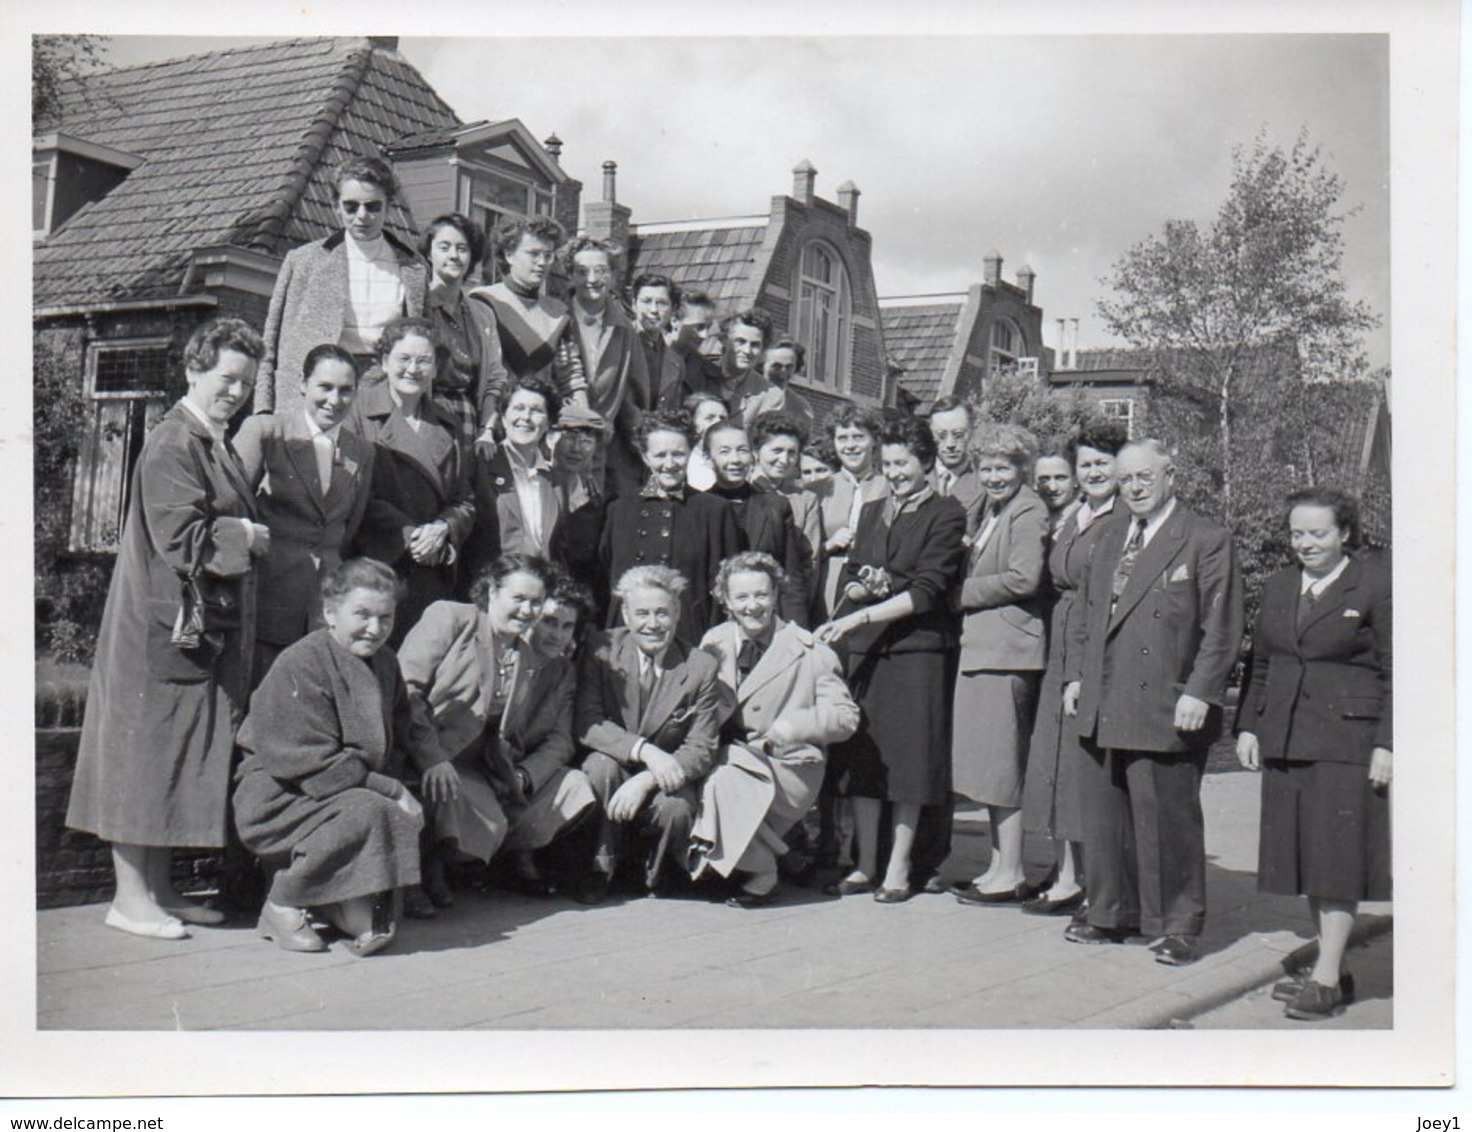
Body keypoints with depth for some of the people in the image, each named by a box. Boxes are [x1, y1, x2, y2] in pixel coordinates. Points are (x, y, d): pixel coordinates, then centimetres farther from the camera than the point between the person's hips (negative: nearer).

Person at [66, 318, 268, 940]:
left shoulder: (216, 445, 16)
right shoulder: (171, 445, -14)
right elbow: (180, 536, -21)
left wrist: (248, 535, 7)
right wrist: (245, 537, -10)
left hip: (206, 626, 10)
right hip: (163, 627, -10)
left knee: (180, 758, 13)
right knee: (148, 751, -3)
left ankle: (159, 887, 21)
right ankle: (130, 895, 5)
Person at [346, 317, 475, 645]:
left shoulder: (445, 427, 18)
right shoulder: (360, 412, 2)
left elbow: (465, 502, 18)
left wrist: (441, 529, -3)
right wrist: (409, 534, -12)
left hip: (434, 577, 4)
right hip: (375, 570, -4)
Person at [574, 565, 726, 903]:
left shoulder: (701, 668, -9)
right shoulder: (601, 651, -7)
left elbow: (701, 751, -11)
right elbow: (586, 723, -16)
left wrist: (646, 781, -28)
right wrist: (645, 750, -31)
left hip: (665, 780, 0)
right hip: (614, 767, 1)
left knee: (675, 810, -32)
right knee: (601, 764, -32)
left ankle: (656, 874, 3)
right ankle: (600, 868, -13)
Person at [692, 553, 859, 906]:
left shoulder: (809, 652, -2)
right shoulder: (714, 643, 9)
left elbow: (846, 717, -3)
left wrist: (797, 724, -20)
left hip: (787, 769, -3)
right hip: (728, 756, 4)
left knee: (725, 781, -32)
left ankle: (762, 877, -10)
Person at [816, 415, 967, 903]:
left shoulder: (946, 515, -2)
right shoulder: (872, 512, 18)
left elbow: (926, 591, -11)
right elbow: (850, 578, 20)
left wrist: (857, 618, -17)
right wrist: (863, 587, -5)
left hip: (919, 647, -6)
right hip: (866, 646, 6)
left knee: (908, 755, -3)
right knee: (861, 752, 5)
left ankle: (898, 870, 4)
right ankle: (865, 865, 12)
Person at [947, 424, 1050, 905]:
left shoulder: (1028, 512, -11)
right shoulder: (992, 510, 18)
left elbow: (1023, 578, -19)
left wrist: (963, 592, -11)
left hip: (1007, 649, -10)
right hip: (981, 647, 10)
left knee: (1002, 762, -5)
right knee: (991, 762, 13)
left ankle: (1011, 875, 2)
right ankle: (998, 866, 20)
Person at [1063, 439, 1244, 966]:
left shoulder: (1207, 541, -5)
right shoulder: (1109, 538, 16)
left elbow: (1222, 630, -8)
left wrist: (1199, 694, -15)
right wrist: (1076, 674, 13)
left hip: (1165, 710, -6)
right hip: (1102, 706, 7)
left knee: (1167, 819, 1)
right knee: (1101, 817, 12)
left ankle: (1178, 926, 15)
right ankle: (1111, 914, 27)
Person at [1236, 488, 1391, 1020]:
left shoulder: (1375, 587, -4)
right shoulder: (1278, 587, 13)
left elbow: (1392, 674, -5)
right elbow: (1260, 663, 19)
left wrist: (1386, 744, -10)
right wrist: (1248, 726, 11)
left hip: (1347, 739, -6)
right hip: (1286, 740, 6)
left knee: (1337, 853, -5)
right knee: (1304, 854, 8)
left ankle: (1327, 979, -1)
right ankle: (1331, 969, 18)